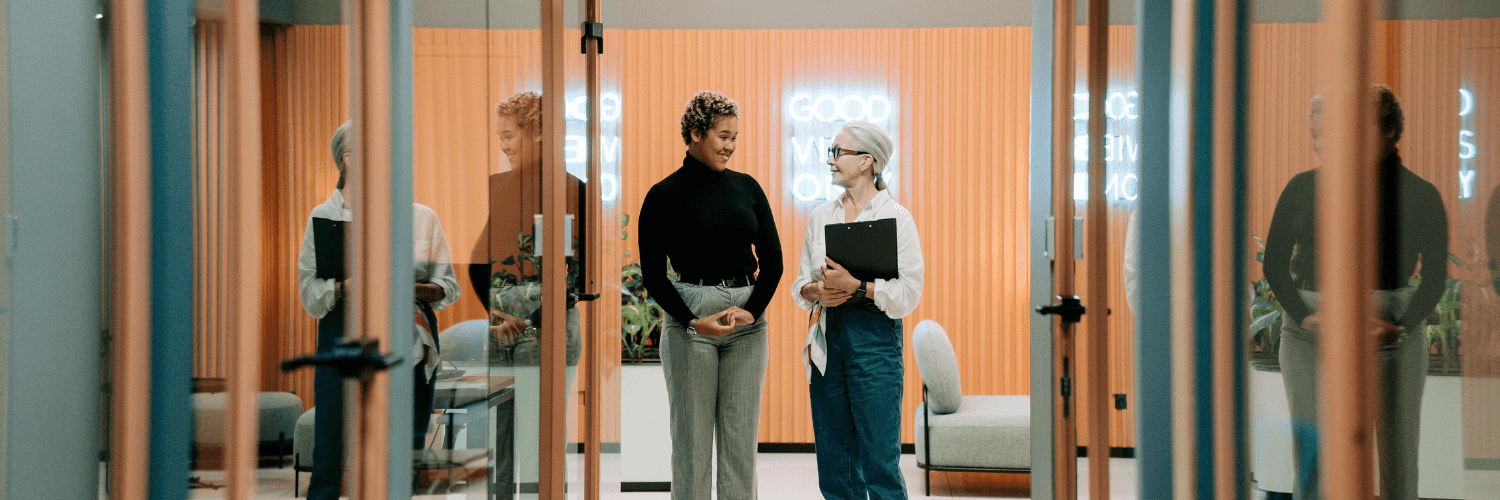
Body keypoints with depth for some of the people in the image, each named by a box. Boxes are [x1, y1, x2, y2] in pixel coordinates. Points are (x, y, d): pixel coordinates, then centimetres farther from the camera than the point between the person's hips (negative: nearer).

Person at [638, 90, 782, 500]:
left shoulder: (747, 187, 8)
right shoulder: (665, 195, -3)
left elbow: (773, 259, 6)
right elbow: (652, 274, -4)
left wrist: (751, 310, -9)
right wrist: (693, 321, -15)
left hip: (748, 316, 4)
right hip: (690, 316, -4)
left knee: (742, 436, 8)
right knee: (692, 436, 3)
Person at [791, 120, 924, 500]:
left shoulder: (895, 216, -3)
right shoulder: (820, 216, 13)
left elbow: (909, 293, -9)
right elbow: (800, 284, 15)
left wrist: (856, 286, -19)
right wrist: (817, 291, -6)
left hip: (874, 339, -5)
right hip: (828, 336, 5)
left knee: (879, 462, -5)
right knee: (834, 461, 8)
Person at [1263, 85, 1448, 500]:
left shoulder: (1419, 195, 1)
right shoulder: (1301, 189, 6)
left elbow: (1435, 277, 3)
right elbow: (1274, 264, 6)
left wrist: (1399, 328, -13)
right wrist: (1305, 317, -10)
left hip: (1394, 331, -1)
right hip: (1309, 337, 1)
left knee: (1397, 458, 2)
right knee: (1315, 460, -5)